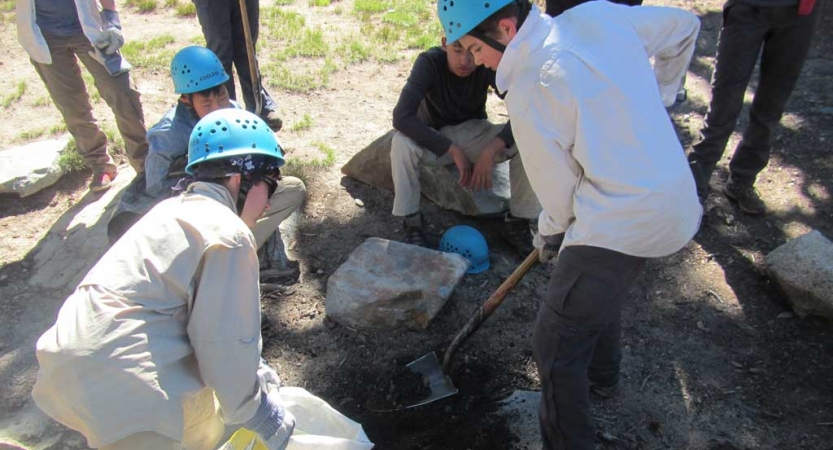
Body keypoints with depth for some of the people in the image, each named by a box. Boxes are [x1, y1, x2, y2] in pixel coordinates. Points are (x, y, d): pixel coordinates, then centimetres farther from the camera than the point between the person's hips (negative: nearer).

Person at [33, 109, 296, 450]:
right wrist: (258, 414, 4)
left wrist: (257, 372, 22)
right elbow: (226, 342, -12)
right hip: (115, 387, -9)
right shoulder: (228, 235, -13)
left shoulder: (176, 209, 15)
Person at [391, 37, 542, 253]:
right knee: (401, 142, -34)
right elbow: (402, 116, -34)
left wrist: (491, 150, -38)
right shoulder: (429, 62, -25)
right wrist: (452, 150, -36)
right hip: (433, 138, -1)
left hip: (473, 133, 2)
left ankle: (517, 221, -9)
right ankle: (412, 223, -17)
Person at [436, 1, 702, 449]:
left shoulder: (528, 93, -19)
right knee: (600, 285, 33)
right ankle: (602, 374, 57)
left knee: (554, 347, 2)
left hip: (620, 226, -9)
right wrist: (654, 102, 24)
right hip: (674, 203, 10)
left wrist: (548, 232, 12)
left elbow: (556, 185, -9)